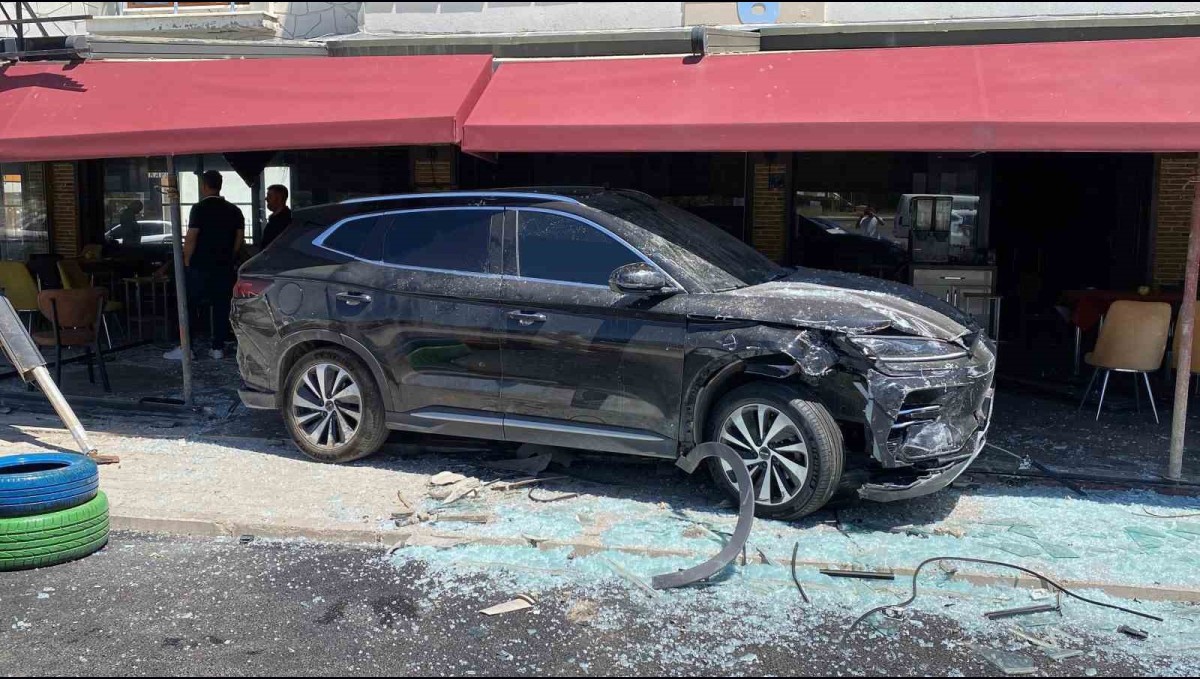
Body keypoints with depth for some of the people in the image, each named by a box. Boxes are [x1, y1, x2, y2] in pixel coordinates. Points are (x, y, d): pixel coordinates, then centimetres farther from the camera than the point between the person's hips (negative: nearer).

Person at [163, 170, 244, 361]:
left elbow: (191, 238, -12)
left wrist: (186, 261, -3)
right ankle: (218, 347, 7)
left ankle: (185, 348, 2)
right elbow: (239, 238, 7)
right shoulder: (233, 210, 7)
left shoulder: (199, 209, -9)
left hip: (199, 267, -4)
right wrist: (229, 258, 14)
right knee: (221, 306, 6)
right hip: (225, 267, 4)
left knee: (192, 306, 3)